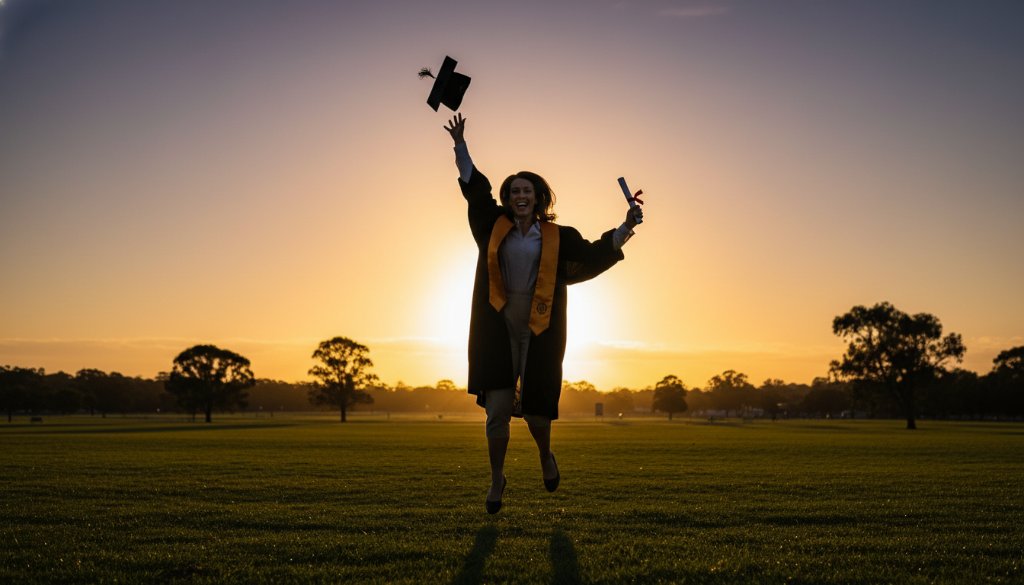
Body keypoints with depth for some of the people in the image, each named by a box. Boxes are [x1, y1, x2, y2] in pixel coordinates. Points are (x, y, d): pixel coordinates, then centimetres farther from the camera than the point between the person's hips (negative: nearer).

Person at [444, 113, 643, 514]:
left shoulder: (557, 237, 5)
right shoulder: (495, 226, 7)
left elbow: (595, 255, 1)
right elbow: (474, 186, 15)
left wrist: (626, 228, -10)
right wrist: (460, 145, 12)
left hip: (539, 335, -1)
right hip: (497, 332, 1)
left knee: (536, 411, 3)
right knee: (497, 410, -2)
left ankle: (546, 457, 37)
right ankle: (496, 479, 20)